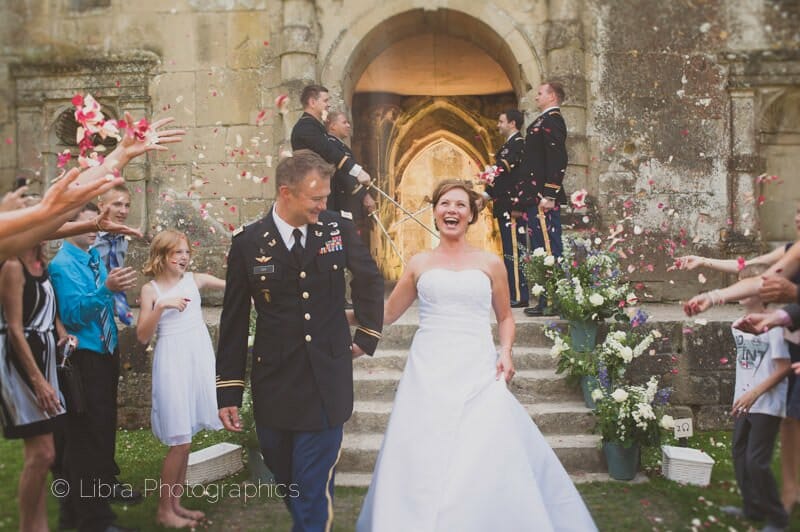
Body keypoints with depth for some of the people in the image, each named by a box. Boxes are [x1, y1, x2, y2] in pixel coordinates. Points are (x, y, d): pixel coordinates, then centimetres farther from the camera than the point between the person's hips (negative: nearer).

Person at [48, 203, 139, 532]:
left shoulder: (95, 257, 9)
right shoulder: (62, 264, -15)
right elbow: (73, 313, -27)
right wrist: (106, 288, -38)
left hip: (106, 353, 9)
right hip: (84, 357, -9)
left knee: (104, 427, 20)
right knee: (86, 434, -4)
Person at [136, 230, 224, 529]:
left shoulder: (196, 280, 7)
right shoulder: (151, 289, -1)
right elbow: (142, 336, -7)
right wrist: (161, 306, -17)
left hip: (199, 359, 4)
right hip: (172, 362, -4)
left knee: (185, 439, 12)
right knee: (179, 441, -3)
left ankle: (176, 504, 25)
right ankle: (164, 510, 13)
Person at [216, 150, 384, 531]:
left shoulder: (338, 229, -3)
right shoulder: (248, 243, -4)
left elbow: (370, 279, 15)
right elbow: (233, 323, 0)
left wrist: (367, 335, 13)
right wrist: (228, 391, 0)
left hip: (327, 384, -1)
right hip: (274, 384, 1)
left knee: (314, 485, -2)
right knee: (285, 476, 17)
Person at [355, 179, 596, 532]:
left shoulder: (490, 263, 8)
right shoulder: (418, 264, 11)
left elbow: (505, 317, 17)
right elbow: (386, 314, 18)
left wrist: (506, 352, 0)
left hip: (477, 373, -1)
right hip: (428, 373, 1)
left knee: (485, 462, -5)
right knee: (423, 463, 1)